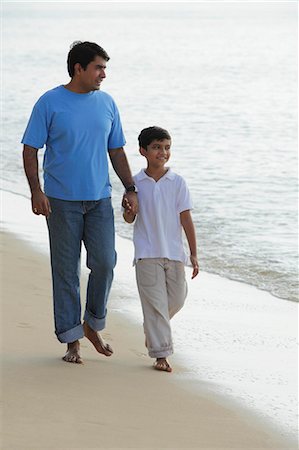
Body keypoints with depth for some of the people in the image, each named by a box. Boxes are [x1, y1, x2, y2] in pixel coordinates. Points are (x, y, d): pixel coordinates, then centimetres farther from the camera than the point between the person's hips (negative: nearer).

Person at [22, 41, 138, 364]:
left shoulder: (106, 103, 9)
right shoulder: (49, 103, -5)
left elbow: (116, 150, 16)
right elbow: (30, 149, -5)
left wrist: (130, 189, 10)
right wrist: (36, 191, -15)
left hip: (100, 199, 4)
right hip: (62, 201, -4)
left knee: (104, 264, -3)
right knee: (66, 271, 1)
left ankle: (93, 325, 19)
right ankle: (71, 340, 8)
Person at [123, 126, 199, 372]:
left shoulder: (177, 183, 0)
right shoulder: (135, 183, 0)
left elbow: (186, 219, 1)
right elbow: (130, 219, 7)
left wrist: (194, 253, -1)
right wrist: (128, 210, -18)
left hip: (174, 252, 2)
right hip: (147, 253, -2)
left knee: (176, 299, 7)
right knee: (155, 303, -4)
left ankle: (152, 330, 35)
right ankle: (161, 354, -2)